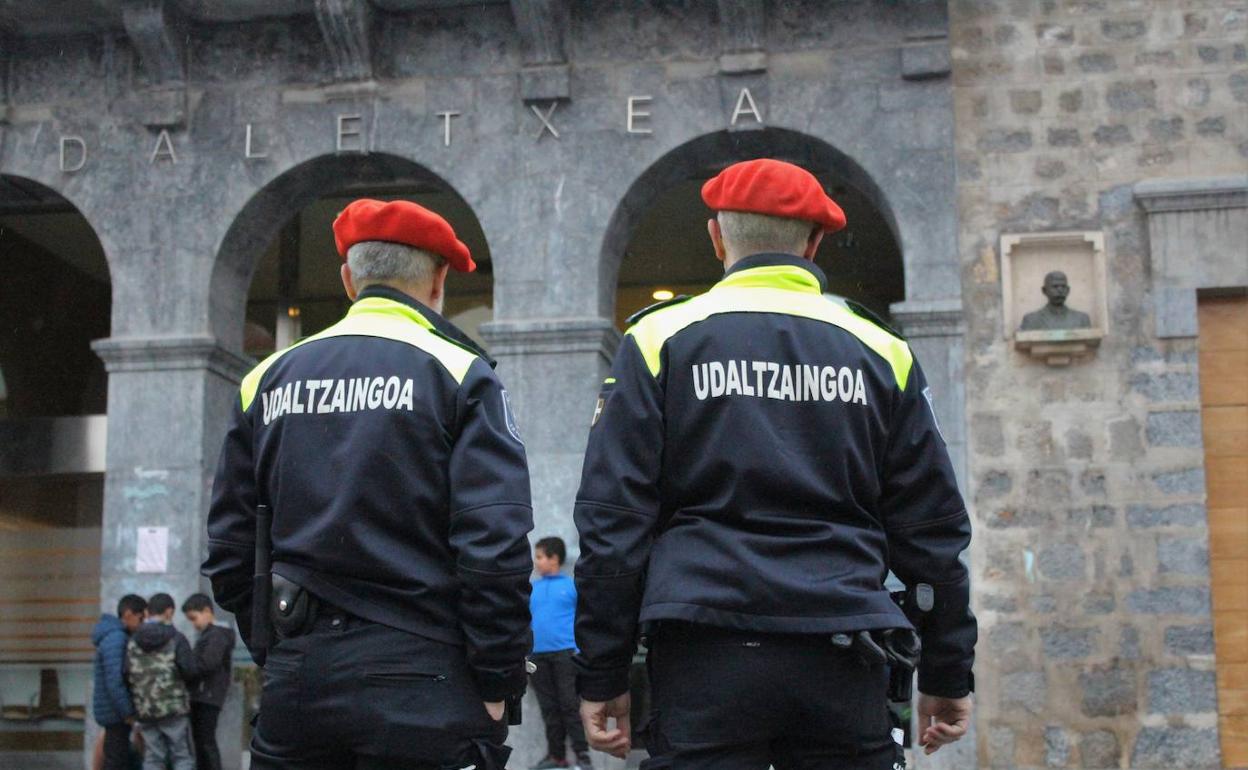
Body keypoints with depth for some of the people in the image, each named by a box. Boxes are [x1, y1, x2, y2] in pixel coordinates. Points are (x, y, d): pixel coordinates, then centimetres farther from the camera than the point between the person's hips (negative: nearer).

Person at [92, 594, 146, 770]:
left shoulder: (116, 636, 14)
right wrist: (128, 713, -19)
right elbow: (114, 681, -24)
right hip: (115, 712, -10)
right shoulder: (115, 639, -18)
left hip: (116, 712, 10)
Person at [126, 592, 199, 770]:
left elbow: (127, 675, -3)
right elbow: (191, 672, -11)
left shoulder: (133, 641, 2)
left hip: (145, 710, 4)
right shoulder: (176, 638, -8)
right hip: (173, 707, -4)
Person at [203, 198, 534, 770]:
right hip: (419, 687, -4)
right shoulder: (457, 373, -3)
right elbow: (496, 545, -13)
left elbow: (228, 549, 11)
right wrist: (498, 682, -6)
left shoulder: (267, 381, 11)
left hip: (296, 683, 4)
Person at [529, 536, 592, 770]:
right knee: (549, 707, 9)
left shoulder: (571, 586, -2)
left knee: (571, 705, -4)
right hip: (539, 655, 5)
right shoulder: (533, 588, 10)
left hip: (565, 652, -5)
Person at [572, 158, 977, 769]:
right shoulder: (881, 352, 10)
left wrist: (601, 675, 4)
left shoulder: (660, 339, 3)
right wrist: (947, 674, 18)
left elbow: (612, 520, -1)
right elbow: (933, 529, 11)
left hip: (705, 654, -2)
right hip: (841, 662, 2)